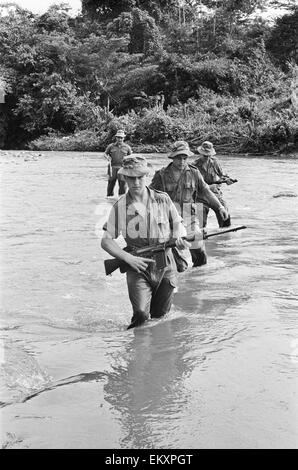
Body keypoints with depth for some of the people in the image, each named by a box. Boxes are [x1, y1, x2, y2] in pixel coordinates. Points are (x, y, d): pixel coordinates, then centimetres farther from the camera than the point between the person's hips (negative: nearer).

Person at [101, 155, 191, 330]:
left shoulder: (163, 199, -1)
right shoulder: (119, 207, -5)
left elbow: (177, 223, 13)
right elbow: (106, 241, -1)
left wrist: (179, 238, -10)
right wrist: (129, 258, -14)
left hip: (165, 267, 2)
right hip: (138, 267, -2)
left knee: (161, 317, 12)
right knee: (141, 314, -19)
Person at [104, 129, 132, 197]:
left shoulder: (127, 147, 8)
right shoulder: (111, 146, 8)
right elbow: (105, 153, 15)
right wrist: (108, 157, -5)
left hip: (122, 167, 0)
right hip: (113, 167, 1)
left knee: (122, 182, -6)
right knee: (111, 181, 3)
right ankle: (109, 195, 15)